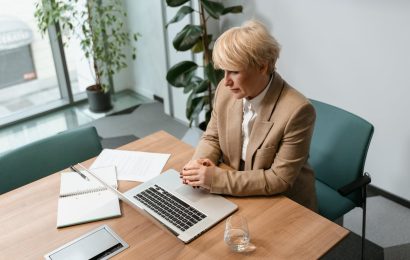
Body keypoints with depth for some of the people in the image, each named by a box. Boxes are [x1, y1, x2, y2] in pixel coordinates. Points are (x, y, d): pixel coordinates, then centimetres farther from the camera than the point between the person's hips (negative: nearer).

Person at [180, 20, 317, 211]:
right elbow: (212, 138, 6)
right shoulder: (226, 90, -8)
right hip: (235, 195, 6)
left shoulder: (296, 110, -25)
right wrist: (199, 161, -16)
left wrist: (216, 178, -26)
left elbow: (279, 179, -22)